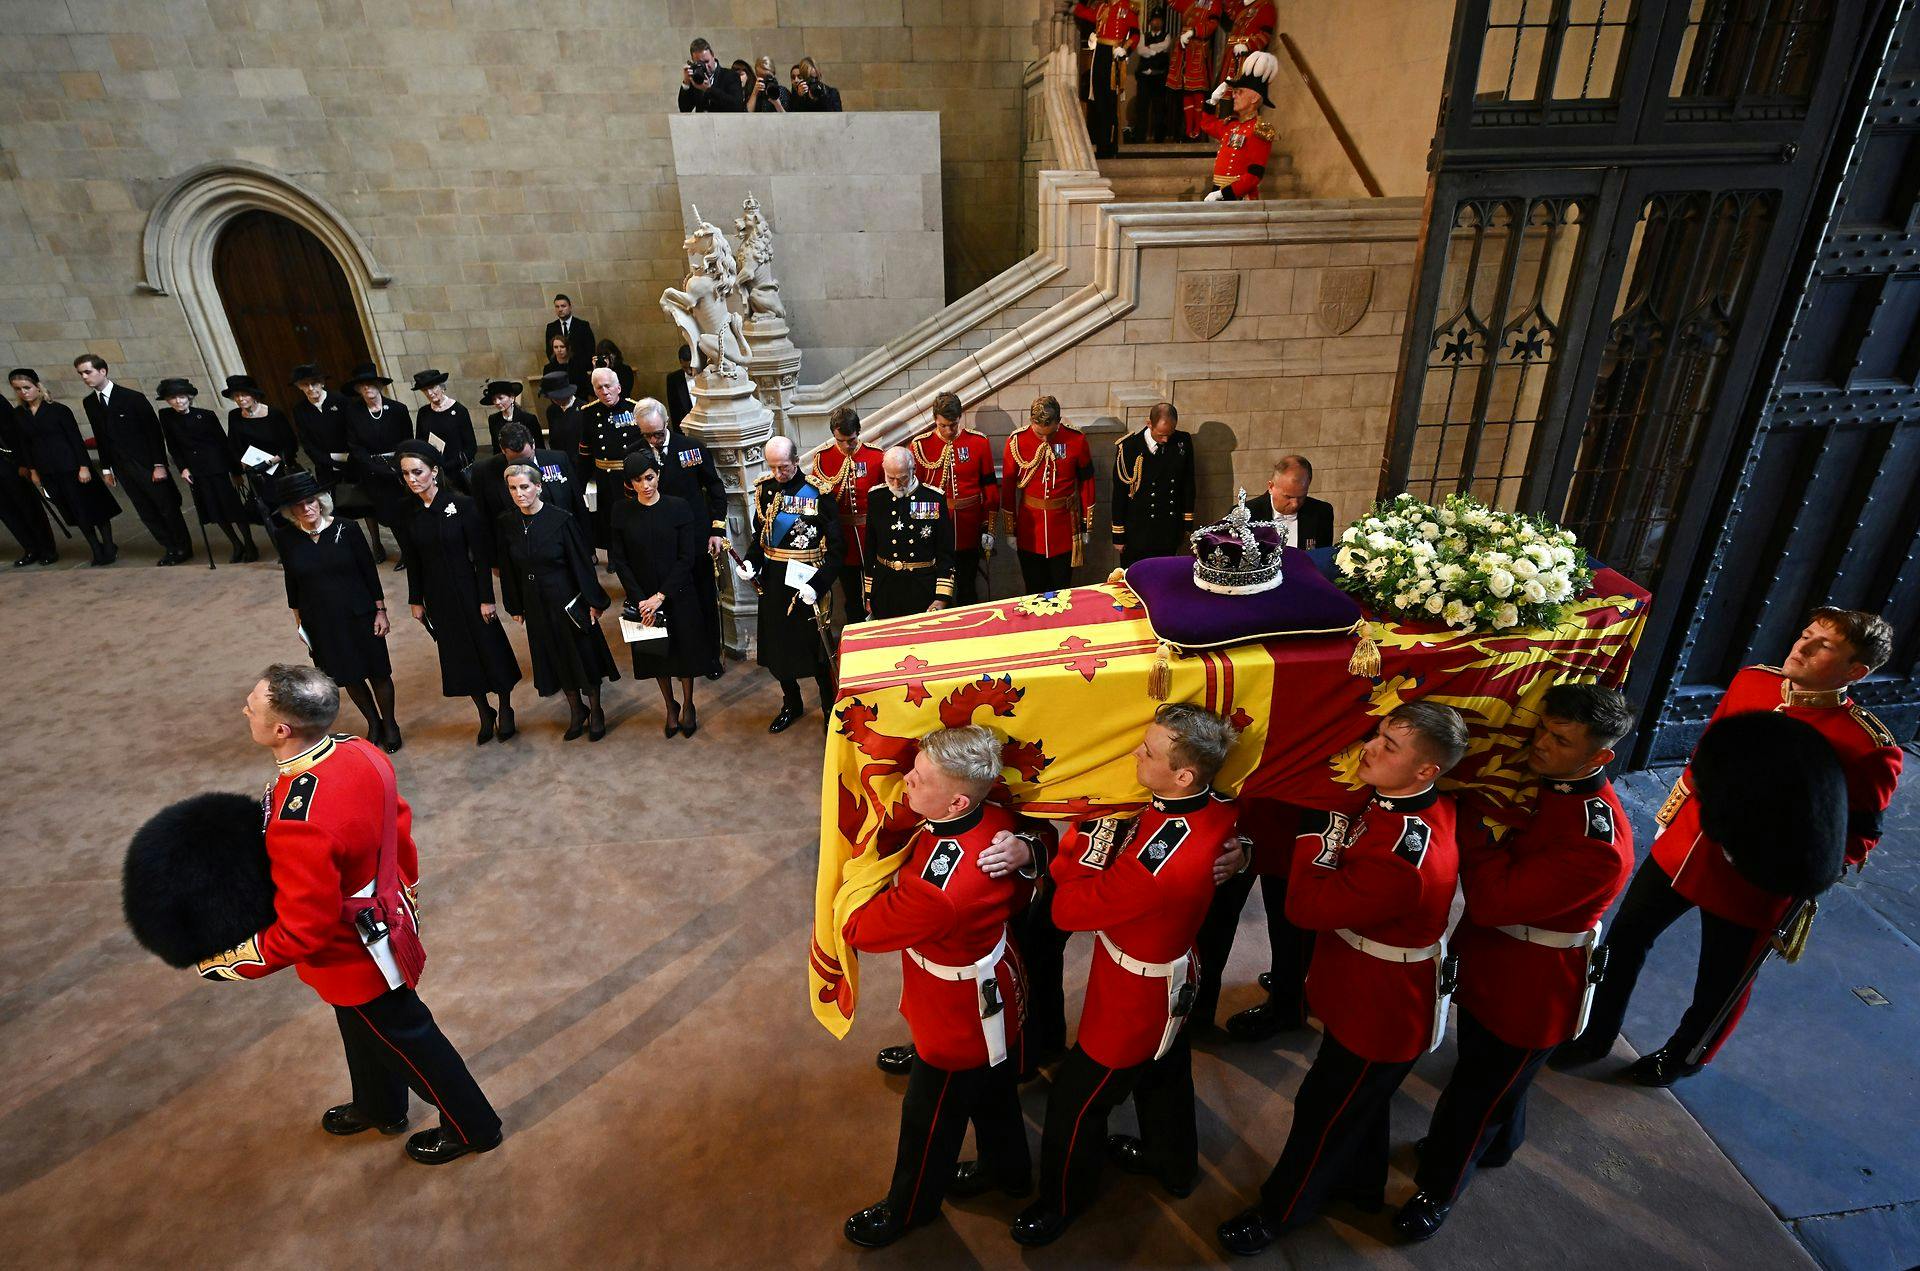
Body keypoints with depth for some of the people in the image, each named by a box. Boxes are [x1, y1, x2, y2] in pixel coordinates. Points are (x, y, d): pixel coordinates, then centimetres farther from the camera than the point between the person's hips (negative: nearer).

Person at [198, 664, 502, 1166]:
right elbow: (399, 824, 2)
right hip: (387, 916, 8)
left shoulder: (296, 824, -40)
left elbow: (304, 930, -29)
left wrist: (234, 962, -12)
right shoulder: (361, 753, -15)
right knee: (363, 1030, 32)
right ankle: (379, 1107, 59)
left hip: (354, 959, -8)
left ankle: (472, 1127, 39)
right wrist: (405, 889, 18)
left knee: (405, 1040, 16)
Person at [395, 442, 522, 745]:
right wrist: (416, 600, 10)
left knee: (490, 649, 6)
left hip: (467, 591, -4)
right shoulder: (409, 514, -1)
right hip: (437, 597, 4)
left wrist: (486, 598, -14)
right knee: (460, 656, 12)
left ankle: (505, 711, 25)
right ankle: (485, 714, 28)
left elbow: (482, 556, -13)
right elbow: (414, 562, 8)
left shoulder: (462, 505, -14)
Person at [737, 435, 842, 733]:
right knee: (776, 645, 15)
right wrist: (750, 562, -4)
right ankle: (791, 703, 37)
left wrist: (818, 585, -23)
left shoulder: (817, 492, -13)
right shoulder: (764, 489, 2)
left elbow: (835, 547, -13)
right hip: (773, 582, 5)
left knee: (816, 648, 4)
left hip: (807, 583, -5)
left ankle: (830, 709, 25)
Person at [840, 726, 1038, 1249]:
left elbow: (858, 928, -25)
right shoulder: (998, 818, -20)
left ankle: (908, 1209, 50)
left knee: (930, 1120, 22)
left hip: (959, 1024, -7)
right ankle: (1007, 1170, 60)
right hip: (998, 998, 7)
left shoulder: (937, 890, -45)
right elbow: (1020, 893, 1)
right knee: (994, 1093, 33)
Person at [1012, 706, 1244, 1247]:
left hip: (1134, 1000, -8)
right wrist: (1105, 830, -15)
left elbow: (1069, 910, -30)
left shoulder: (1164, 860, -43)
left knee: (1075, 1101, 17)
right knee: (1164, 1076, 33)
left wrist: (1088, 839, -21)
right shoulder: (1215, 808, -18)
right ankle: (1172, 1163, 60)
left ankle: (1062, 1201, 43)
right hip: (1171, 982, 8)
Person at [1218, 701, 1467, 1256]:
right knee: (1358, 1098, 30)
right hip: (1367, 994, 8)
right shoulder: (1418, 805, -12)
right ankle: (1360, 1183, 56)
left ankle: (1279, 1211, 38)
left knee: (1323, 1110, 14)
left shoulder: (1405, 858, -41)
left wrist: (1317, 834, -22)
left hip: (1381, 1014, -8)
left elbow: (1308, 906, -31)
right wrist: (1335, 833, -14)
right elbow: (1351, 887, 3)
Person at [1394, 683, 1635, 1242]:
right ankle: (1499, 1143, 60)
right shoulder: (1527, 779, -11)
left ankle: (1437, 1187, 38)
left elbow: (1493, 901, -37)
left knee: (1476, 1090, 14)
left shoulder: (1598, 842, -35)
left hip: (1529, 991, -7)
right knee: (1493, 1070, 32)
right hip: (1486, 961, 7)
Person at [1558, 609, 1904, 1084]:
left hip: (1749, 886, -4)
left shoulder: (1870, 749, -21)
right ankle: (1595, 1037, 38)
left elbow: (1858, 836, -12)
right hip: (1681, 847, 5)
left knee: (1719, 988, 18)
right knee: (1623, 940, 17)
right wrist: (1674, 806, 6)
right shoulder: (1750, 680, -6)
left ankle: (1682, 1058, 48)